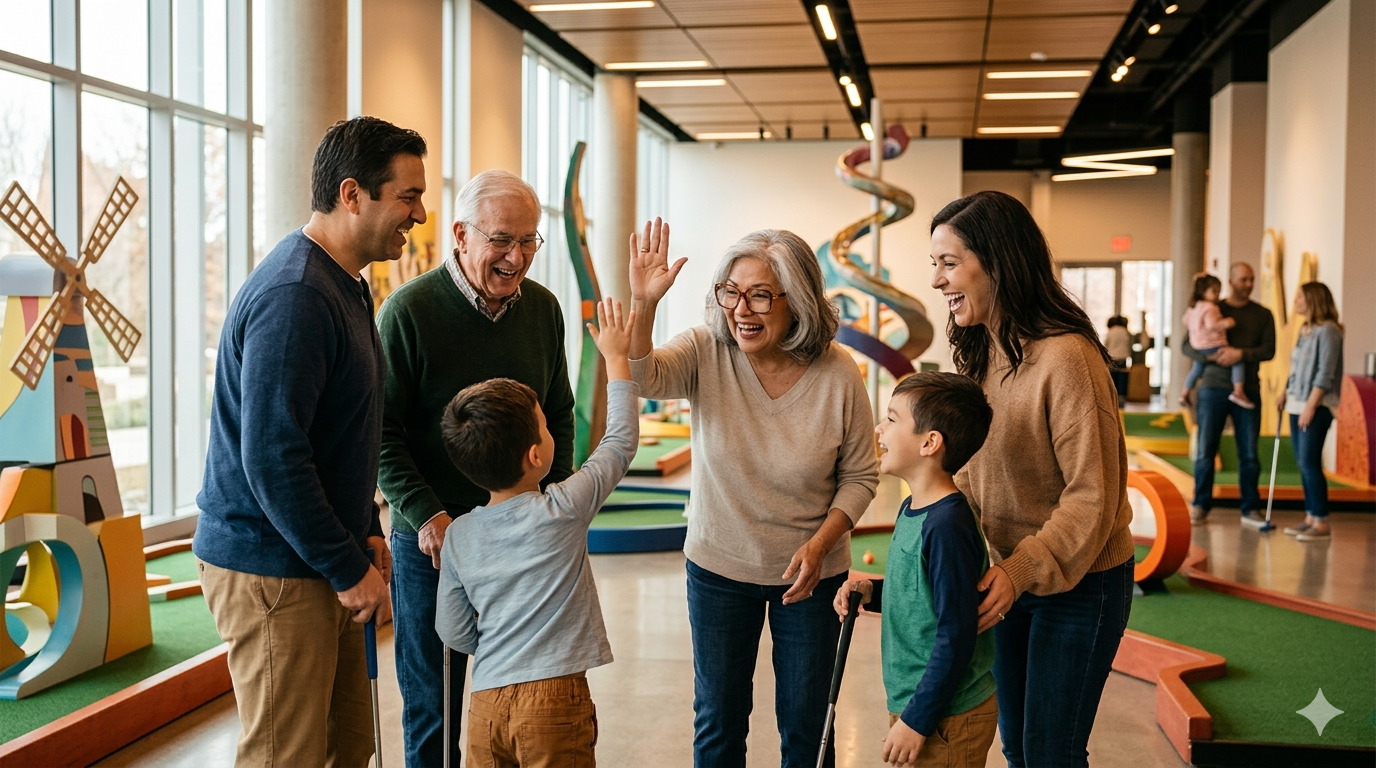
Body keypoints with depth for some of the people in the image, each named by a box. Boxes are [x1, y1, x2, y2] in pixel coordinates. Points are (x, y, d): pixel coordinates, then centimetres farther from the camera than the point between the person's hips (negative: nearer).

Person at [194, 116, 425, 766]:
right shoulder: (294, 298, -21)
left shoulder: (347, 285, 13)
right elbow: (271, 459, -25)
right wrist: (348, 569, -18)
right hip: (270, 570, -10)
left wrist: (366, 530, 12)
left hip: (320, 563, 10)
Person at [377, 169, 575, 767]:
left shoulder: (543, 308, 3)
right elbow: (382, 431, -11)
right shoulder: (409, 310, -11)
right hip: (431, 539, -4)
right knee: (433, 705, 10)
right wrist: (426, 515, -20)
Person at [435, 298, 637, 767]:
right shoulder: (563, 512, -11)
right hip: (555, 699, -4)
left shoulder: (458, 536, 1)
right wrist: (615, 357, 10)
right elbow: (621, 440, 1)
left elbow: (453, 632, 7)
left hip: (486, 705, 4)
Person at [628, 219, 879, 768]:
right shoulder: (706, 353, -14)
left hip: (812, 574, -1)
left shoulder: (838, 375, -15)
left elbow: (860, 476, -4)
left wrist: (819, 544, -17)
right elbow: (644, 377, -33)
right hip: (719, 568, 1)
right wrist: (643, 305, -48)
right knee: (717, 720, 17)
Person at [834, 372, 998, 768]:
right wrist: (873, 591, 1)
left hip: (945, 720, -9)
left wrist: (917, 721, -19)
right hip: (911, 704, 9)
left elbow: (956, 638, -23)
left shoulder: (947, 526, -24)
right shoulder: (913, 509, 5)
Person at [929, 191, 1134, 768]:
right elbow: (969, 472, 6)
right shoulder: (977, 354, 2)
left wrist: (1023, 570, -29)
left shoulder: (1065, 358, -25)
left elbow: (1093, 497, -23)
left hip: (1077, 583, -7)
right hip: (1008, 575, 8)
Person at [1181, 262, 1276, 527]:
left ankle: (1250, 509, 13)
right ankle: (1200, 506, 10)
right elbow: (1186, 346, 0)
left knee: (1249, 453, 4)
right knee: (1205, 450, 1)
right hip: (1213, 388, -1)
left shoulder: (1262, 315, 7)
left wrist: (1241, 354, -20)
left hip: (1248, 390, 1)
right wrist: (1210, 355, -18)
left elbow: (1269, 350, -4)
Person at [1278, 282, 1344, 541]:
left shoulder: (1328, 330, -11)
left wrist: (1311, 406, -19)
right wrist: (1285, 393, 12)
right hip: (1297, 405, 8)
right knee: (1303, 464, 9)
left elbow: (1325, 374, -16)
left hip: (1316, 407, -8)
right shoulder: (1305, 329, 13)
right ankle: (1310, 517, 14)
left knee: (1309, 463, -9)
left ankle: (1322, 523, -4)